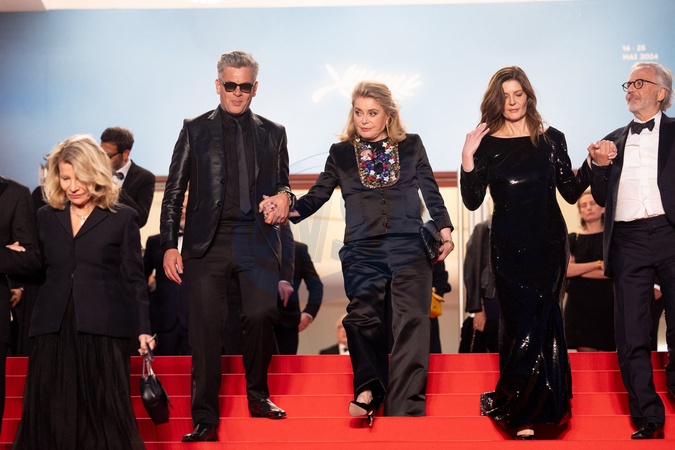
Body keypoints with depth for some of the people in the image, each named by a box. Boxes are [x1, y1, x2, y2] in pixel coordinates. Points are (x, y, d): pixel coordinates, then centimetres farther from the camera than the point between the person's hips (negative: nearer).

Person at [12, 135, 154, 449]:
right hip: (53, 330, 3)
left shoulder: (122, 218, 5)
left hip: (102, 331, -3)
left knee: (105, 416, -4)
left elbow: (134, 279, 3)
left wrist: (143, 329, -3)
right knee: (52, 417, 1)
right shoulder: (46, 217, 14)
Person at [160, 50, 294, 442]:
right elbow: (174, 192, 9)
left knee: (262, 314, -17)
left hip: (257, 240, 1)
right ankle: (205, 420, 3)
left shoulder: (273, 133, 16)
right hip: (207, 243, -1)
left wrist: (284, 197, -1)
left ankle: (258, 394, 7)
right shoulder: (195, 130, 12)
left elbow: (283, 185, 24)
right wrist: (169, 245, 1)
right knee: (206, 329, -4)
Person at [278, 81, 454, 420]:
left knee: (411, 323, -15)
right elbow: (317, 196, 11)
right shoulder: (341, 153, 16)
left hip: (409, 250, -1)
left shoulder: (411, 146, 16)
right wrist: (289, 210, -7)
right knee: (363, 318, -22)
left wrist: (444, 230, 4)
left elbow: (431, 192, 15)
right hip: (362, 252, 1)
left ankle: (404, 411, -21)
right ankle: (369, 387, -9)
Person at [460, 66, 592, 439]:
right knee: (521, 324, -2)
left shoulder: (551, 139, 6)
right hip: (509, 246, -2)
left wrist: (592, 162, -8)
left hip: (548, 242, 2)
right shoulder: (487, 143, 1)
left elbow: (571, 192, 5)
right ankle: (522, 414, 11)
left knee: (544, 321, 4)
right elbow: (472, 201, -4)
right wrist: (468, 159, -16)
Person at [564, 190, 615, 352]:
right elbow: (565, 269, -3)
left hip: (606, 304, -1)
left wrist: (578, 270, -6)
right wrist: (599, 264, -9)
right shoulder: (572, 239, 13)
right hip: (579, 304, 2)